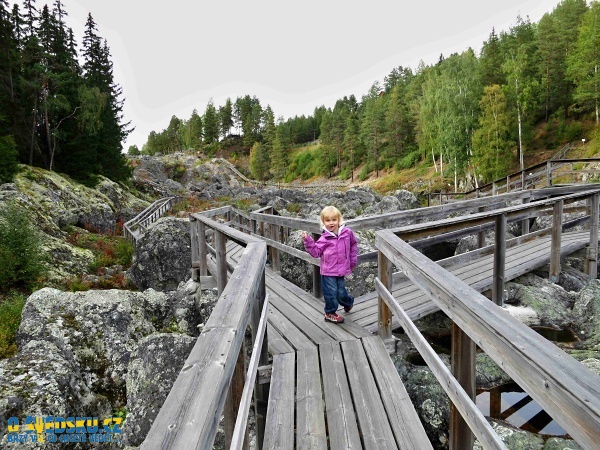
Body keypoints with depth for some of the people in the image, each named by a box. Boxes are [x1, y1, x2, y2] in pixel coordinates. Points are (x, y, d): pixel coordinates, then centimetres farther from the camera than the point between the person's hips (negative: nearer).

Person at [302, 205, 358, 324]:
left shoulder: (347, 232, 0)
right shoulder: (324, 238, -6)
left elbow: (353, 244, 18)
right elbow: (315, 252, -7)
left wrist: (352, 260, 18)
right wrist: (308, 241, -19)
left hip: (341, 270, 2)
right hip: (328, 271, -2)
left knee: (341, 292, 10)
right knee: (331, 292, 0)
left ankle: (348, 302, 43)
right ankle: (330, 313, 22)